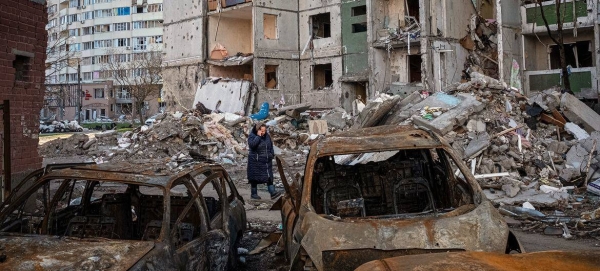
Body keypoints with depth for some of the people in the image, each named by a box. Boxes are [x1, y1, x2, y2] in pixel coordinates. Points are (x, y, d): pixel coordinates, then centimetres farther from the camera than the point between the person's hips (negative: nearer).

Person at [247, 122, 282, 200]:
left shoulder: (267, 135, 5)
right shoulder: (252, 136, -11)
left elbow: (271, 145, 16)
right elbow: (251, 145, -30)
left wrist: (272, 155, 11)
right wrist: (258, 136, -26)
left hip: (266, 161, 5)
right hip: (255, 161, -5)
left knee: (269, 177, -2)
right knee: (255, 178, 4)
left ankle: (273, 193, -7)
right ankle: (253, 194, 15)